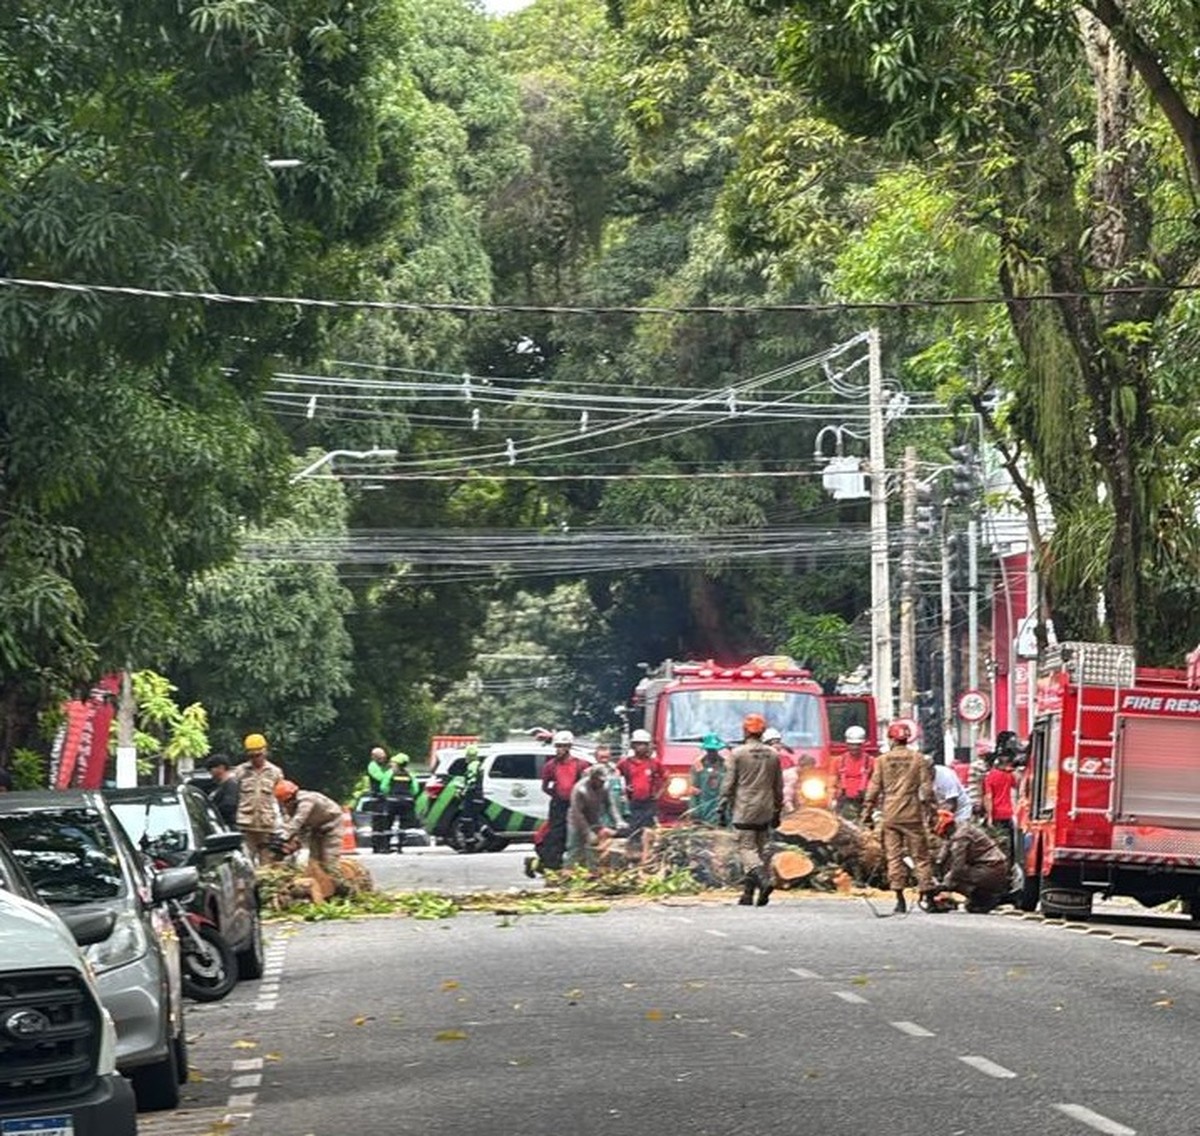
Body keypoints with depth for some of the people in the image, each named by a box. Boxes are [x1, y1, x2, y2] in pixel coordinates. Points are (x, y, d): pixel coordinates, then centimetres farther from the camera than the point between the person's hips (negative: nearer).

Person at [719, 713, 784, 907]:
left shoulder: (738, 753, -7)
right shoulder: (773, 755, 7)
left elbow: (729, 783, -6)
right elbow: (778, 787, 12)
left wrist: (723, 808, 1)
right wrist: (777, 811, 19)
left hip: (744, 810, -5)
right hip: (765, 811, 5)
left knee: (746, 847, -6)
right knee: (759, 849, 11)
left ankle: (763, 880, -28)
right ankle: (748, 892, 11)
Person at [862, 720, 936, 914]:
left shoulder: (883, 760, 2)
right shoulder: (918, 758, 1)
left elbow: (873, 789, 2)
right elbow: (927, 788, -1)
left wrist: (867, 814, 6)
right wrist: (929, 810, 8)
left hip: (890, 816, 0)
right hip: (912, 815, 0)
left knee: (894, 856, 3)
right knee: (920, 856, 6)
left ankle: (900, 898, -2)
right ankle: (927, 894, 3)